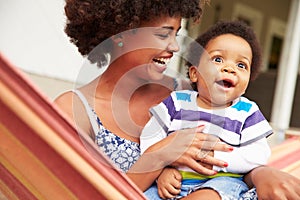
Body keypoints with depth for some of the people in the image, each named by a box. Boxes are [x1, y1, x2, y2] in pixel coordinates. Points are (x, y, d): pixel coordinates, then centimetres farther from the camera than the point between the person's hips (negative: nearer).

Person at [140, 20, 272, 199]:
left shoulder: (246, 112, 2)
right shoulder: (178, 102, 5)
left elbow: (259, 156, -8)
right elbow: (150, 136, 2)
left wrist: (213, 157, -18)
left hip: (222, 181, -1)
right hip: (174, 180, 2)